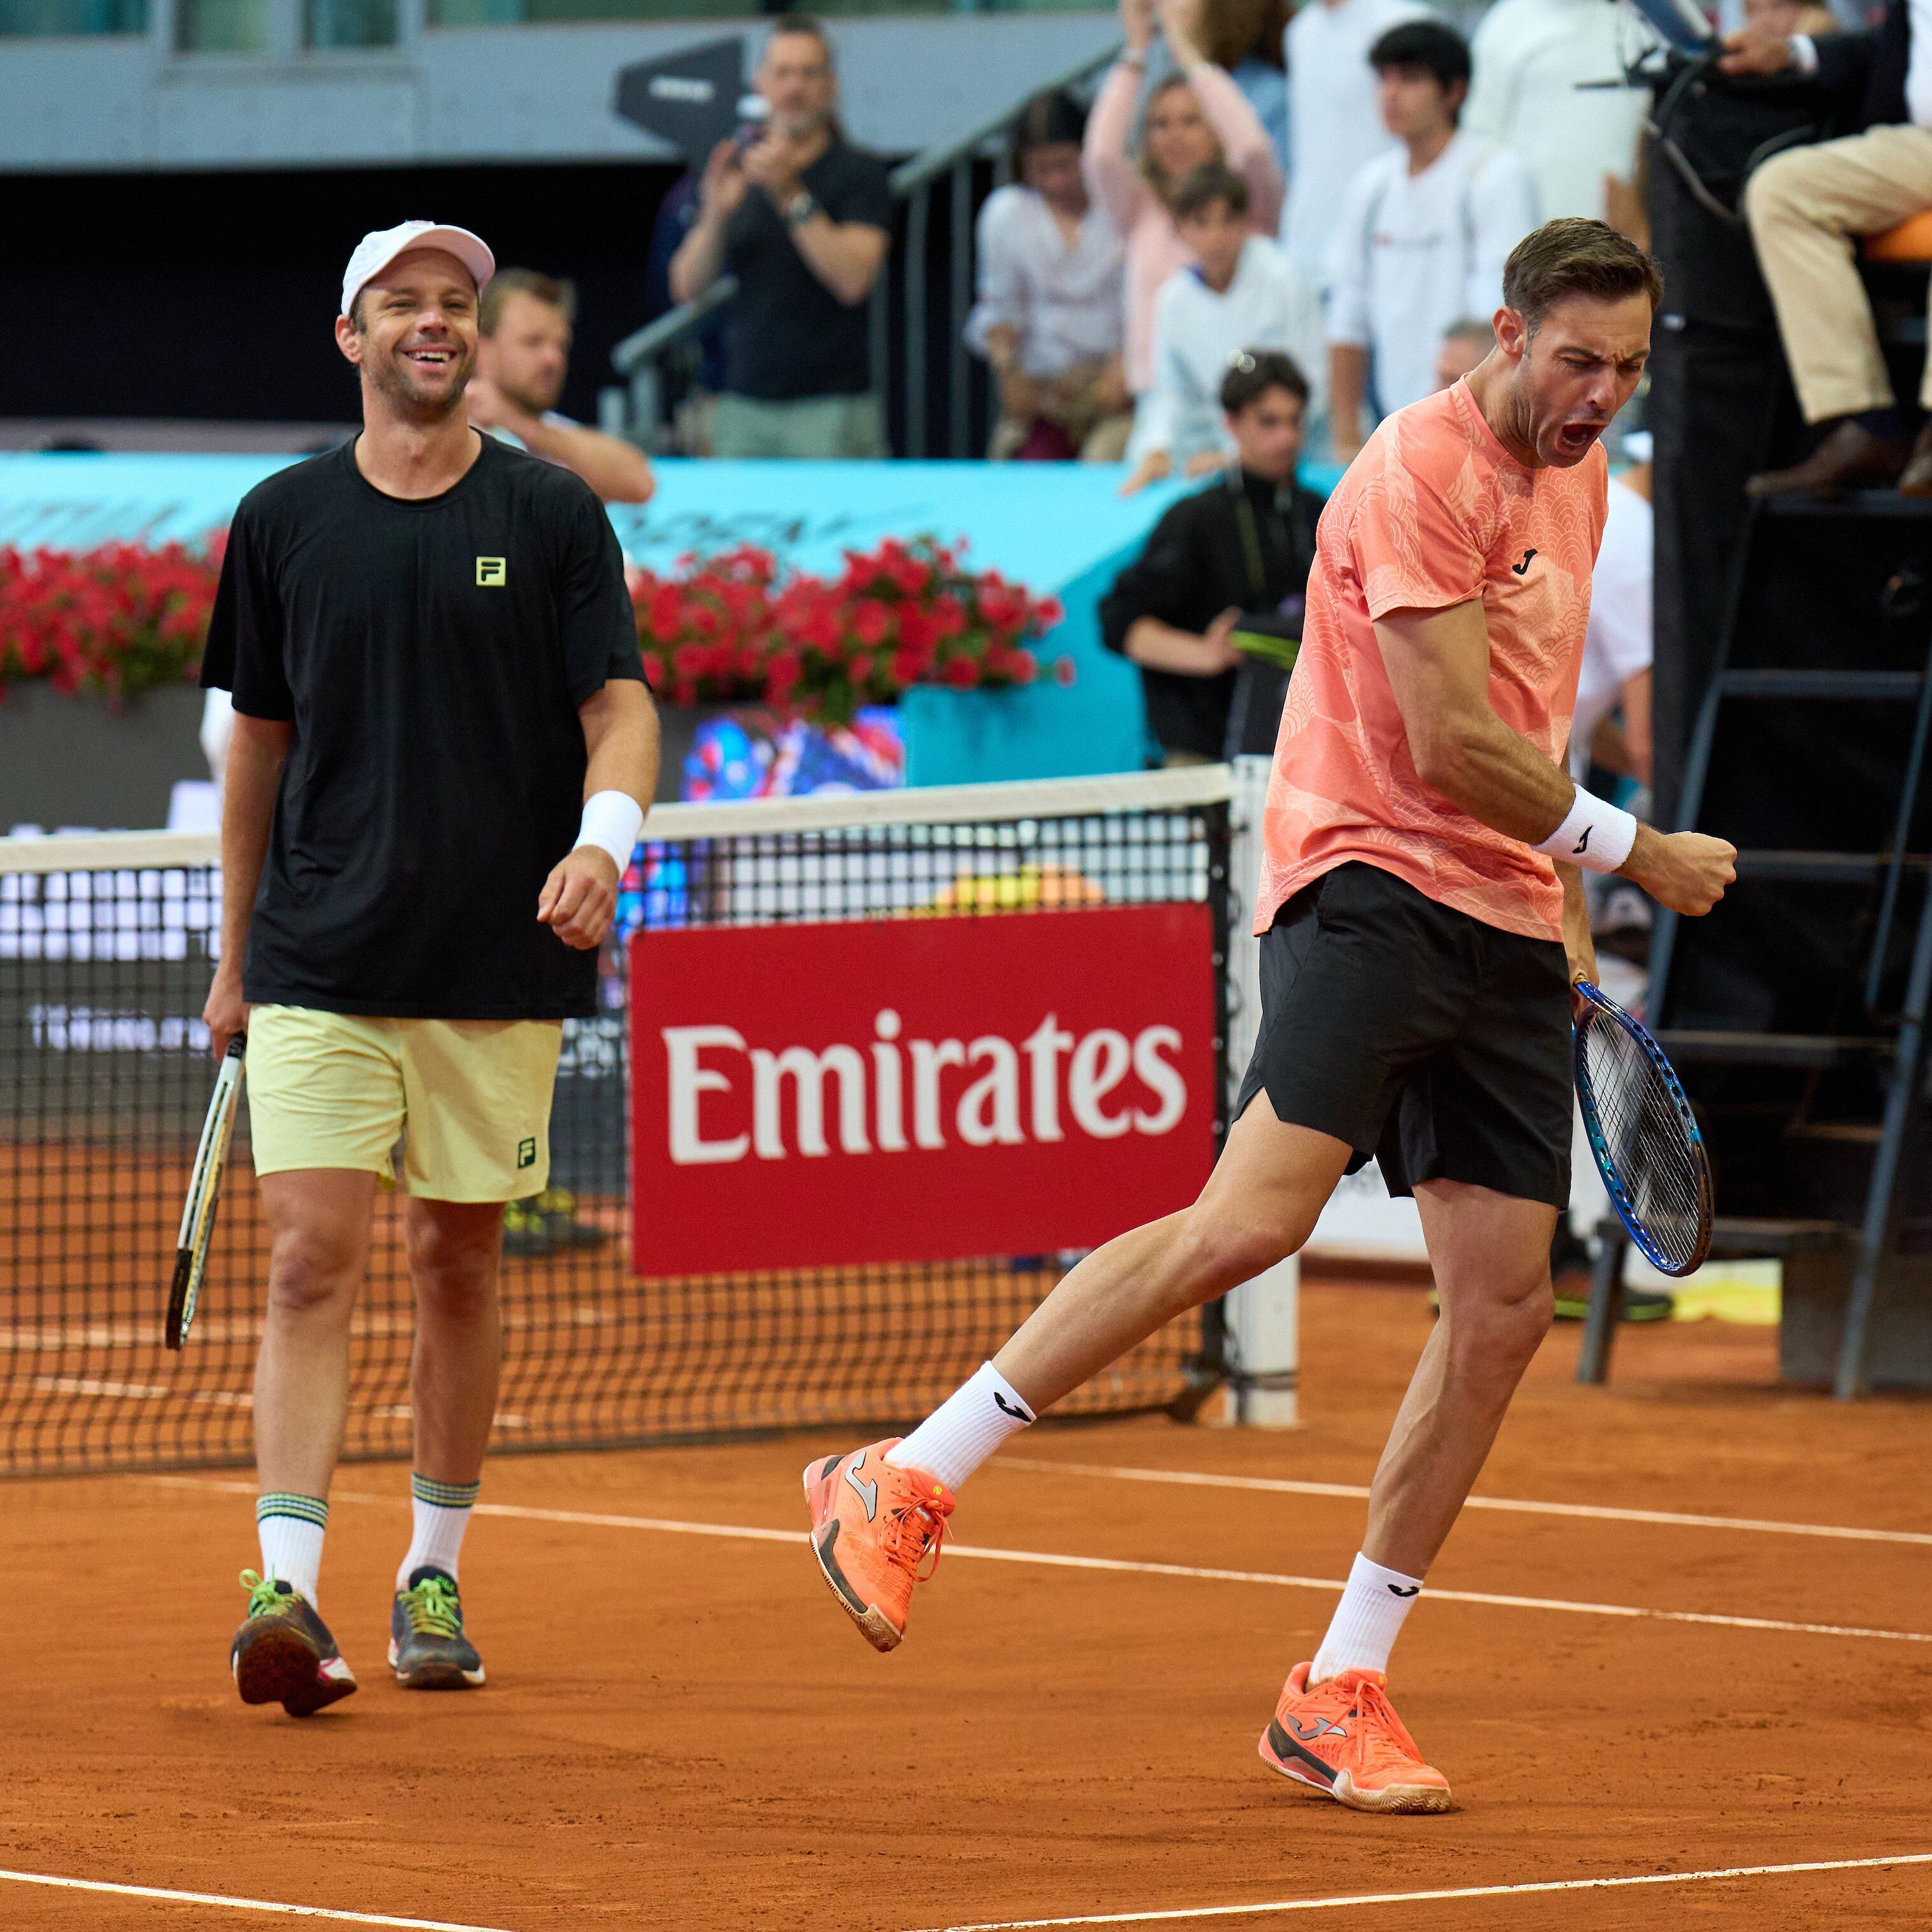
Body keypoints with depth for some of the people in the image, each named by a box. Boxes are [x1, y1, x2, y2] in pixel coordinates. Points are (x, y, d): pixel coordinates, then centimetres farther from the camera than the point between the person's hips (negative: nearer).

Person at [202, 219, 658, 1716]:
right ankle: (287, 1589, -18)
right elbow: (260, 739, 14)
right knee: (313, 1258, -11)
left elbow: (620, 707, 0)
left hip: (500, 965, 0)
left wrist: (603, 838, -21)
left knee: (460, 1260, 8)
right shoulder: (284, 520, 6)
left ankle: (436, 1575, 22)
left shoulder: (553, 515, 3)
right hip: (320, 961, 0)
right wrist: (236, 952, 15)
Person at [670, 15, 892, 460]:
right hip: (744, 403, 4)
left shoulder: (861, 173, 0)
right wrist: (715, 215, -13)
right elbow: (687, 286, 6)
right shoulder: (736, 169, 11)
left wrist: (791, 195, -19)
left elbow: (853, 280, -13)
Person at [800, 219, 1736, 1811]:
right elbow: (1451, 748, -17)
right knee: (1253, 1216, -25)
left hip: (1507, 931, 8)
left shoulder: (1576, 481, 17)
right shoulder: (1426, 470, -12)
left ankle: (1340, 1693, 8)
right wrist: (1630, 849, -7)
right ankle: (906, 1486, -17)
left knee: (1505, 1307, 0)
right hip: (1374, 887, -8)